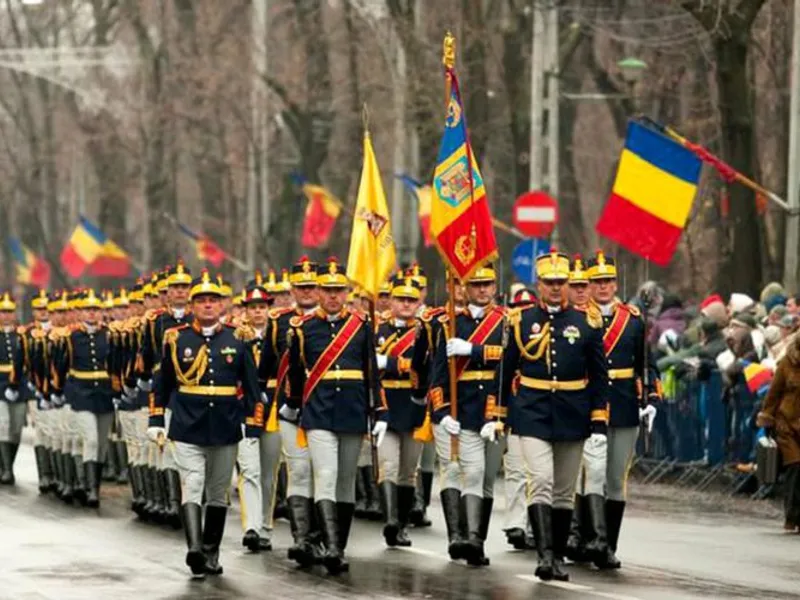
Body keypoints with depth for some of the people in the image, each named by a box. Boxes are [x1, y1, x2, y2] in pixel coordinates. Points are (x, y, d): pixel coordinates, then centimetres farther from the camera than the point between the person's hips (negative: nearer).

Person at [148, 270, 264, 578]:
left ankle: (211, 554, 21)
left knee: (218, 494, 11)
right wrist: (156, 422, 8)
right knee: (192, 489, -14)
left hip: (225, 431, 2)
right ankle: (195, 549, -28)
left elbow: (251, 388, 5)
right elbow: (162, 384, 9)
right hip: (187, 430, -2)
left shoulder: (237, 341, 4)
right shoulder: (176, 339, 2)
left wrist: (253, 428, 0)